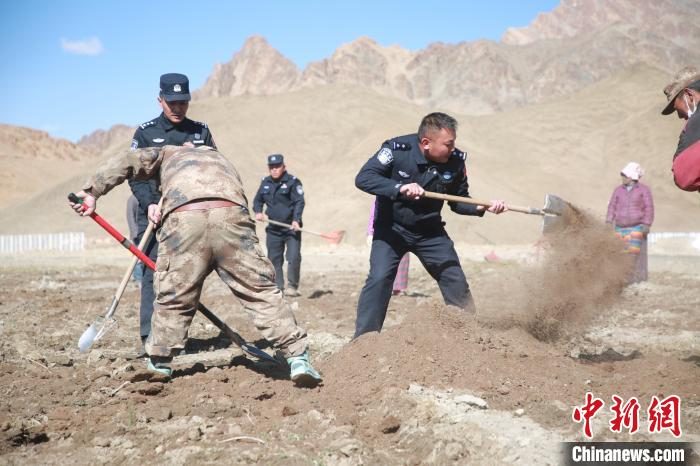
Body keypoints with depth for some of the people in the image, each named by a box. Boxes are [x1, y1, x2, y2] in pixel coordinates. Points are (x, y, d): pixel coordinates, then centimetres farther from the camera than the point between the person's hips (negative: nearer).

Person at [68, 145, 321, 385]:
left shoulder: (168, 152, 36)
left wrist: (92, 192, 18)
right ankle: (297, 356, 7)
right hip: (231, 214, 2)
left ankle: (159, 362, 28)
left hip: (183, 218, -1)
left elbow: (126, 161, 20)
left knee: (173, 297, 14)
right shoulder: (222, 160, 45)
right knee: (261, 291, 8)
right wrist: (165, 211, 42)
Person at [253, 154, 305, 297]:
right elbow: (257, 200, 22)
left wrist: (296, 220, -28)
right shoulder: (265, 183, 10)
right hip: (273, 229, 5)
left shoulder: (293, 182, -7)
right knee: (274, 259, 8)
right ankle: (278, 288, 16)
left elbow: (299, 202, -15)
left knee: (294, 257, -12)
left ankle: (292, 287, 0)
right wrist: (258, 212, 1)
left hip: (291, 228, -5)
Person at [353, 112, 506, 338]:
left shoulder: (455, 161, -10)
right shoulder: (397, 149, -20)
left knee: (455, 280, 1)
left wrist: (482, 207, -17)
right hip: (391, 228, -3)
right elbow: (363, 178, -25)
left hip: (430, 232, 3)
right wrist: (399, 188, -38)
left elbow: (458, 201, 3)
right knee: (379, 278, -18)